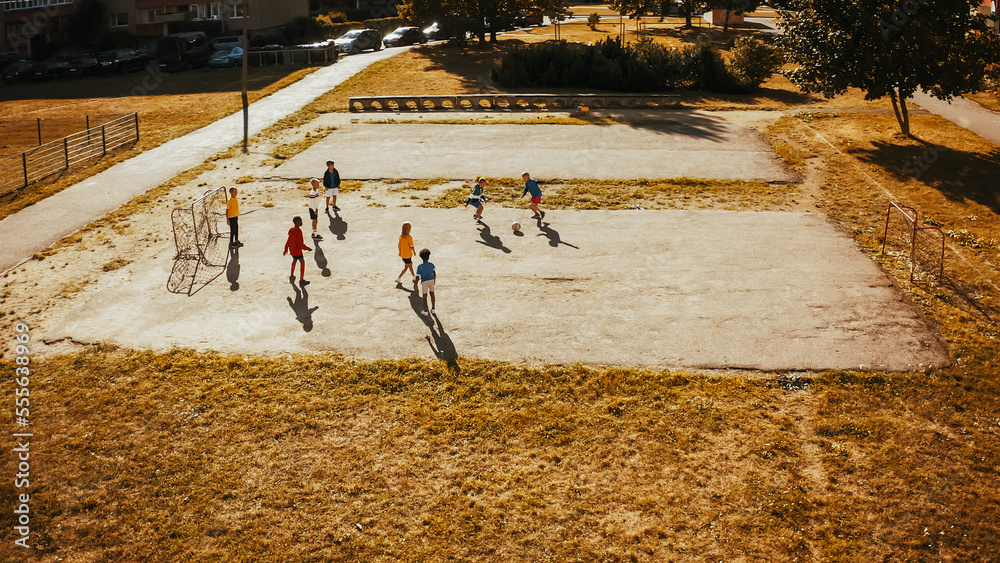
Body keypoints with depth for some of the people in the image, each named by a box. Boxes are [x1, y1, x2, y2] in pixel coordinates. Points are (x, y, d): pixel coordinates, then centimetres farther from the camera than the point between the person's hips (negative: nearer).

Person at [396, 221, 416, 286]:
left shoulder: (400, 236, -2)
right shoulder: (409, 237, -22)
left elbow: (399, 245, 5)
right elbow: (411, 246, -16)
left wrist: (400, 252, 16)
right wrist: (414, 252, 1)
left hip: (402, 254, 8)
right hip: (408, 255, -8)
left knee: (410, 265, 24)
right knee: (406, 267, 6)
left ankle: (414, 276, 39)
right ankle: (399, 278, 6)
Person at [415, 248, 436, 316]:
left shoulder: (420, 267, -14)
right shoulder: (431, 264, -7)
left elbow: (418, 277, -12)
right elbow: (434, 273, 5)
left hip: (424, 282, -3)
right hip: (431, 280, 3)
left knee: (424, 296, 9)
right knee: (432, 294, 21)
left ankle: (425, 311, 16)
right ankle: (433, 309, 29)